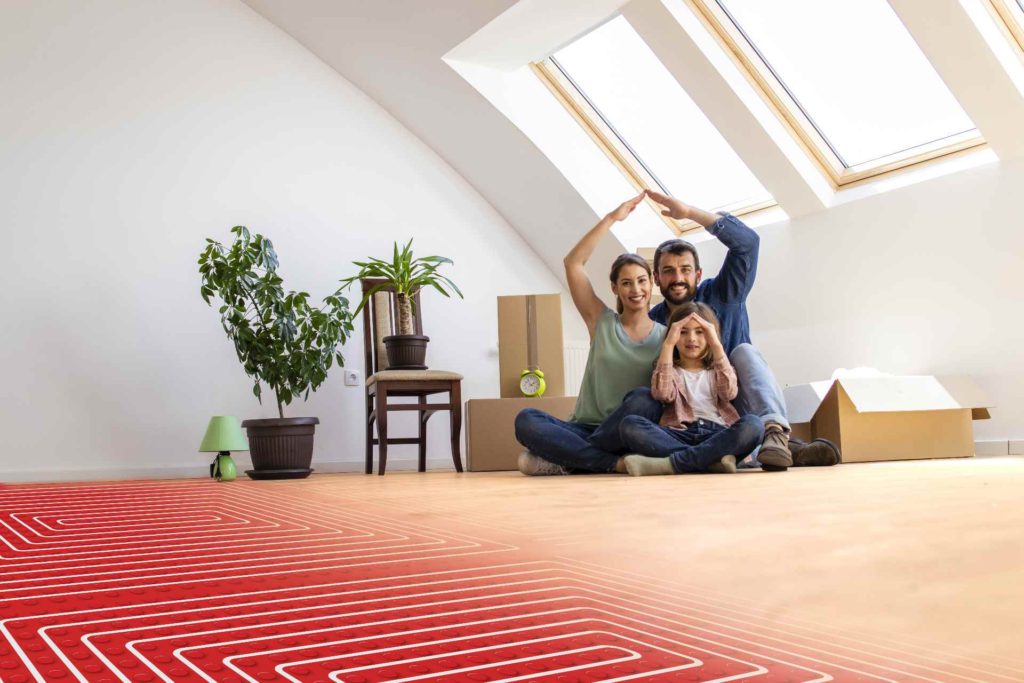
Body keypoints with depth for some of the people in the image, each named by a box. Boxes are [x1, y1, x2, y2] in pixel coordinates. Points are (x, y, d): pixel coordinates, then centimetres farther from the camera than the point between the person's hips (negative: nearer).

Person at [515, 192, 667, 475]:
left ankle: (565, 460, -24)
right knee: (526, 420, -26)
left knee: (642, 398, -35)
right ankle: (615, 463, -30)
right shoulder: (601, 322, 10)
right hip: (586, 429, 1)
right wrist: (611, 218, 1)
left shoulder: (665, 335, 7)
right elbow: (573, 263, 2)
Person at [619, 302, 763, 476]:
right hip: (680, 436, 0)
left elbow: (729, 392, -2)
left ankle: (669, 463, -33)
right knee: (629, 424, -26)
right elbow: (662, 394, -5)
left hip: (719, 436, 1)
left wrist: (716, 345, -6)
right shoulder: (670, 370, 21)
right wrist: (668, 344, -6)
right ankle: (711, 459, -34)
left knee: (753, 424, -31)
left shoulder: (718, 369, 23)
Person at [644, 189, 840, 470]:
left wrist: (690, 212, -22)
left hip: (740, 409, -1)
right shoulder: (651, 323, 5)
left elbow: (747, 241, -16)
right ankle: (787, 450, -37)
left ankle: (774, 430, -50)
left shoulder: (723, 296, 1)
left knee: (744, 351, -26)